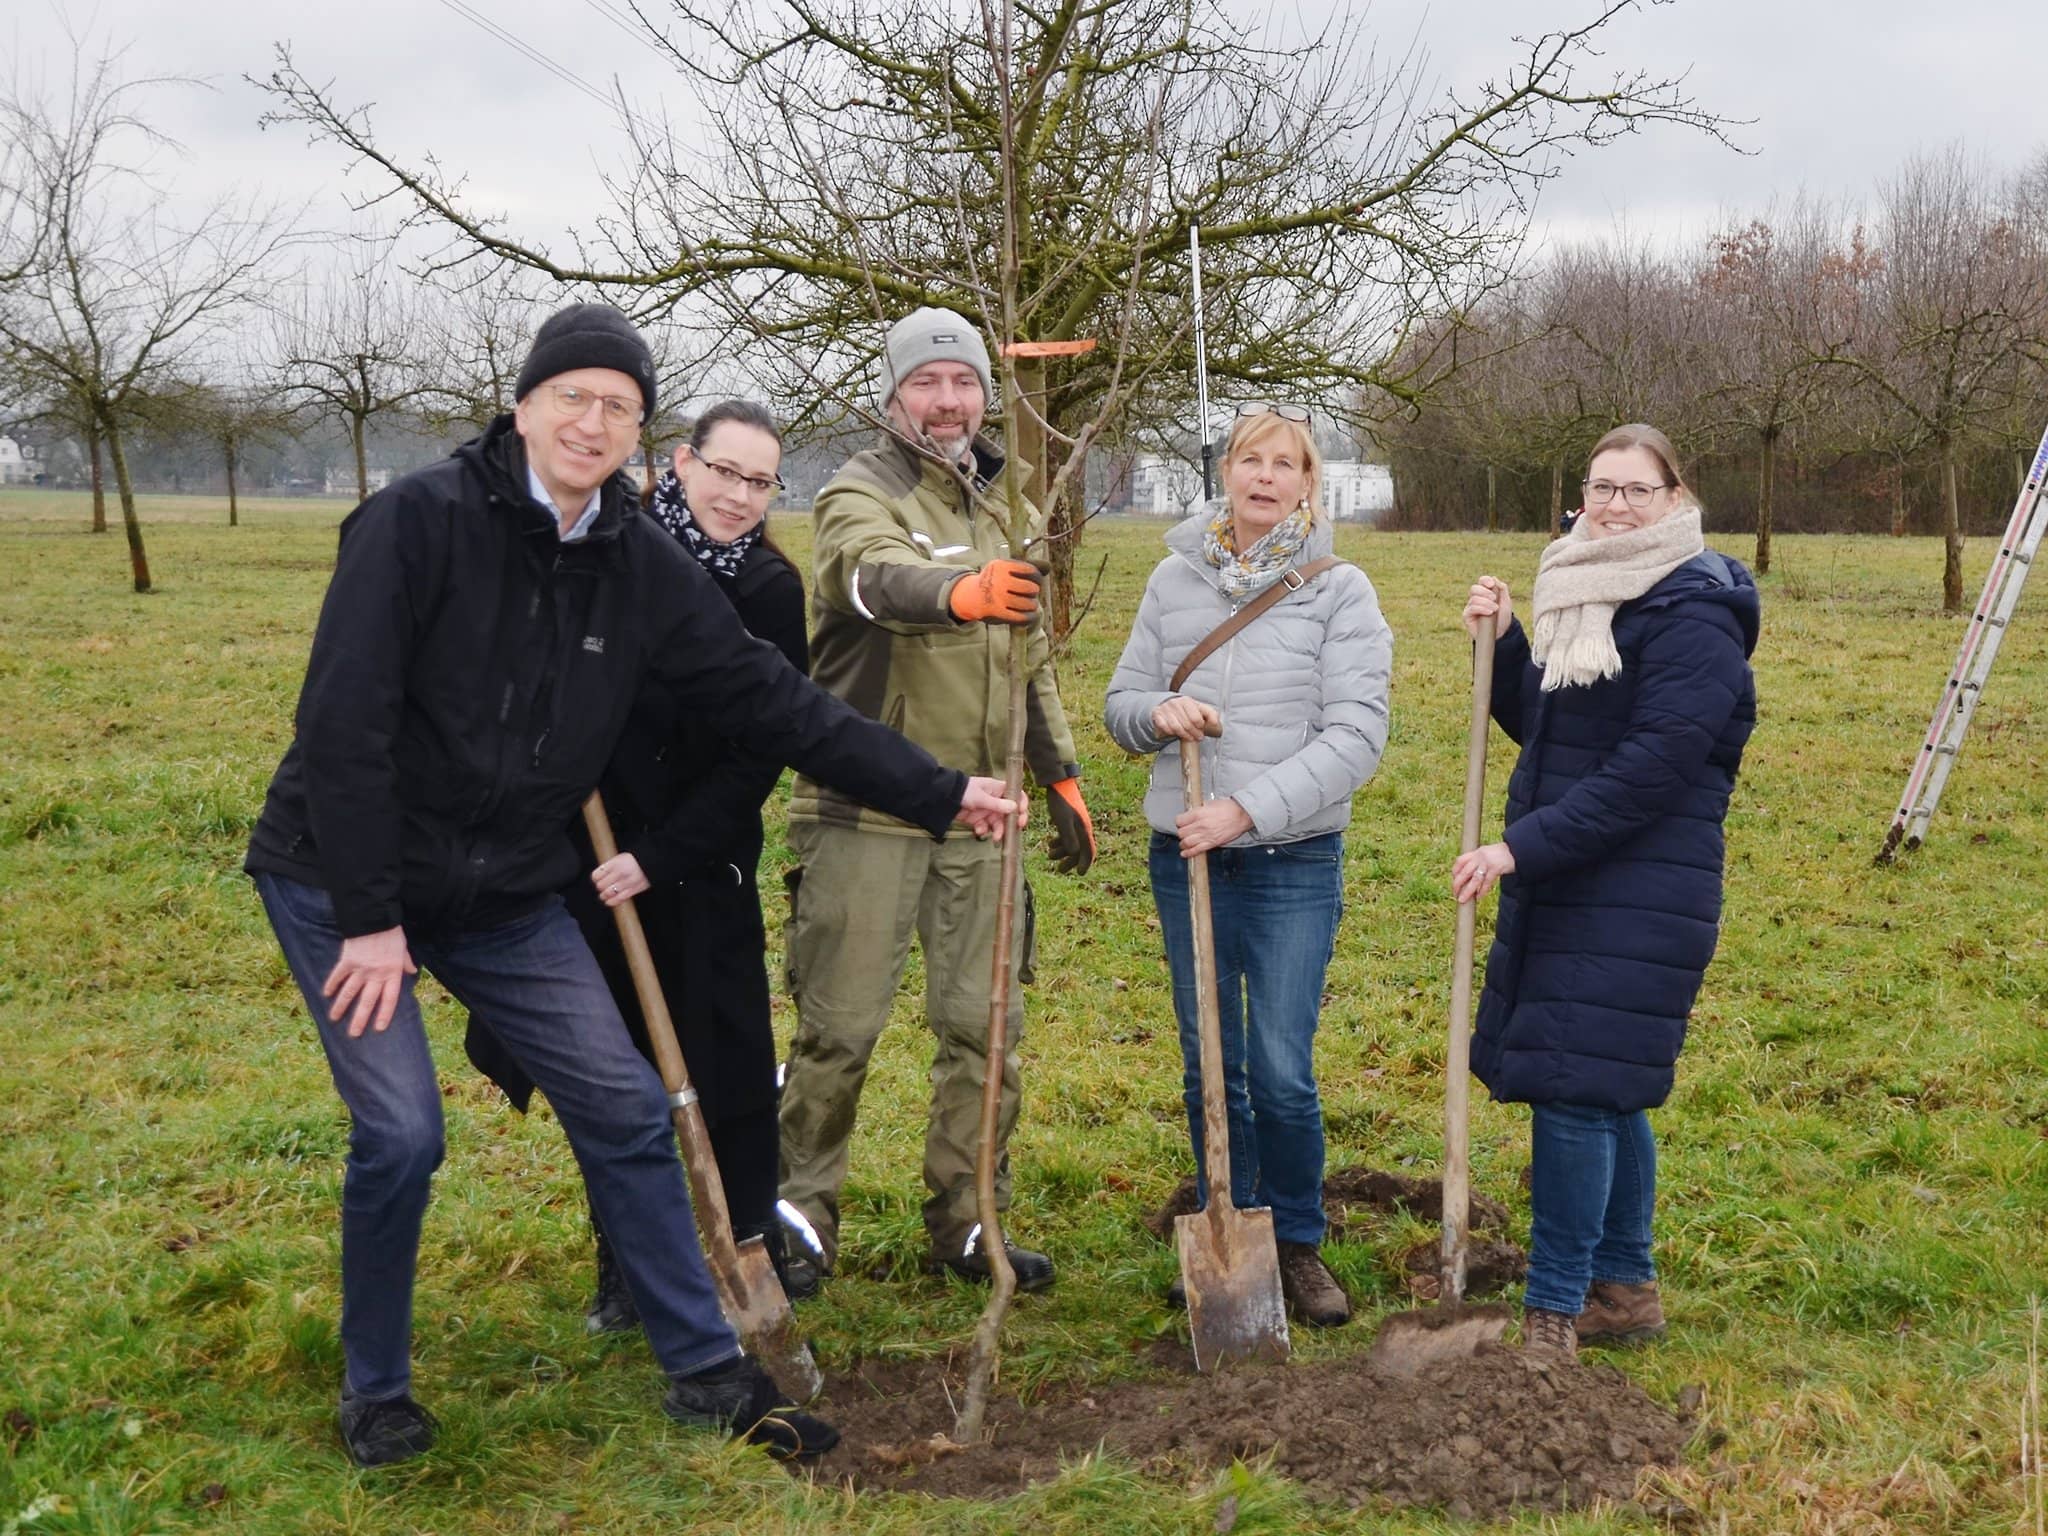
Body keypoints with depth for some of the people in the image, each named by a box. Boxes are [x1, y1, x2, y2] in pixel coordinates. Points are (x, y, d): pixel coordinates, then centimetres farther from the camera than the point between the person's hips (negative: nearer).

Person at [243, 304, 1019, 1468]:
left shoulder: (643, 566, -3)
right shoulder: (421, 519, -18)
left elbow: (770, 700, 2)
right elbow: (344, 724, -20)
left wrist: (937, 792, 1)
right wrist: (368, 918, -20)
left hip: (506, 894, 5)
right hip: (343, 881, -5)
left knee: (626, 1111, 4)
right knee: (403, 1132, -11)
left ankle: (708, 1371, 18)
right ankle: (376, 1391, 15)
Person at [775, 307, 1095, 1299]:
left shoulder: (1005, 509, 16)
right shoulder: (860, 494, -6)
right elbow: (878, 576, -31)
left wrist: (1059, 776, 19)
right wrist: (961, 590, -51)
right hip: (866, 809, -6)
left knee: (985, 1026, 9)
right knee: (838, 1028, 0)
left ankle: (968, 1223, 21)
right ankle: (802, 1217, 16)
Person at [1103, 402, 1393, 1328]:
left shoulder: (1339, 590, -4)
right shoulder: (1175, 579, 5)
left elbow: (1356, 733, -12)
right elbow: (1120, 704, 9)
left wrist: (1249, 808, -20)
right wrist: (1158, 714, -14)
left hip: (1294, 864, -3)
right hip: (1186, 858, 3)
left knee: (1281, 1073, -2)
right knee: (1208, 1068, 12)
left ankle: (1297, 1244, 19)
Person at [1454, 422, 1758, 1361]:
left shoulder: (1694, 617, -14)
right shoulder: (1582, 595, 13)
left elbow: (1649, 771, -21)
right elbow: (1537, 726, 19)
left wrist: (1522, 848, -21)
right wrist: (1499, 642, 2)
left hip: (1638, 897, -8)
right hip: (1560, 885, 8)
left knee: (1574, 1089, -8)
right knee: (1609, 1091, 15)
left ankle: (1551, 1317, 0)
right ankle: (1626, 1290, 27)